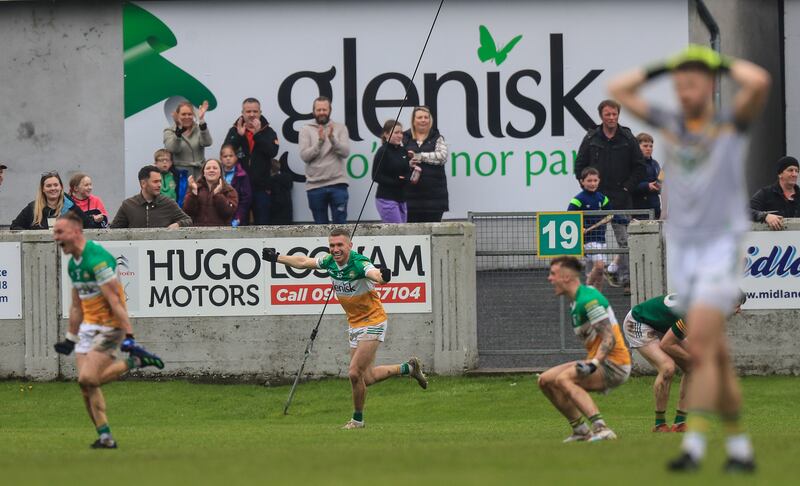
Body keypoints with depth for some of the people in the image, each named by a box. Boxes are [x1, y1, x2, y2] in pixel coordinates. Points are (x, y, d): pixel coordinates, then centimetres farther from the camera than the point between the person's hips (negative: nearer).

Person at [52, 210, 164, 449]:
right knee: (86, 385, 2)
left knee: (88, 379, -19)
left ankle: (136, 361, -3)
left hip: (109, 326, -9)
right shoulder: (73, 264, 10)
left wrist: (128, 337, -27)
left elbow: (115, 300, -24)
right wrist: (71, 338, 23)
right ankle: (105, 437, 7)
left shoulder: (97, 258, -20)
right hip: (88, 327, 9)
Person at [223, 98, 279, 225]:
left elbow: (273, 152, -13)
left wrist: (257, 134, -18)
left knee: (262, 224, 5)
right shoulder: (234, 131, 5)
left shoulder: (268, 132, 3)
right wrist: (239, 136, -17)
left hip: (261, 187, 0)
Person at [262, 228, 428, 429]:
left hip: (372, 322, -8)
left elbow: (374, 274, -49)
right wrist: (277, 258, 21)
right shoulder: (329, 261, -5)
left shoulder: (359, 263, -27)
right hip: (355, 324, 8)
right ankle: (408, 368, 33)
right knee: (366, 378, 11)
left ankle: (357, 419, 9)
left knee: (355, 373, -12)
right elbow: (304, 262, 14)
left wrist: (382, 277, -72)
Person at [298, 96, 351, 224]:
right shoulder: (306, 130, 6)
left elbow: (345, 152, -7)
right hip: (315, 185, 1)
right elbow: (304, 156, -6)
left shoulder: (340, 128, 6)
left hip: (337, 184, -1)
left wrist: (332, 139, -23)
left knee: (340, 223, -2)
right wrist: (320, 141, -19)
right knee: (320, 225, 7)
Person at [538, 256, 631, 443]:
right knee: (545, 381, 8)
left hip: (613, 364, -10)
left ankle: (601, 429, -37)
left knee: (564, 379, -29)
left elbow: (610, 338, -22)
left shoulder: (588, 300, -17)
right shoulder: (577, 302, 12)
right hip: (598, 362, 10)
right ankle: (581, 430, 9)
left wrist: (594, 363, -34)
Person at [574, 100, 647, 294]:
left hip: (621, 199, -1)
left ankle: (626, 279, -4)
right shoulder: (591, 138, 4)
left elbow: (639, 167, 5)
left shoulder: (628, 139, 2)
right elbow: (580, 165, 9)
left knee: (624, 241, -4)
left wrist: (628, 188, -3)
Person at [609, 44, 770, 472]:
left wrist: (724, 63, -3)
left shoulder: (732, 124, -2)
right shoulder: (671, 125, 10)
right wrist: (663, 67, 12)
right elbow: (618, 89, 16)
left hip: (721, 248, -5)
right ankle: (740, 447, 14)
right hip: (680, 248, 5)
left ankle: (694, 444, -21)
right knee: (717, 355, 8)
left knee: (700, 347, -18)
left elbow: (759, 82, -20)